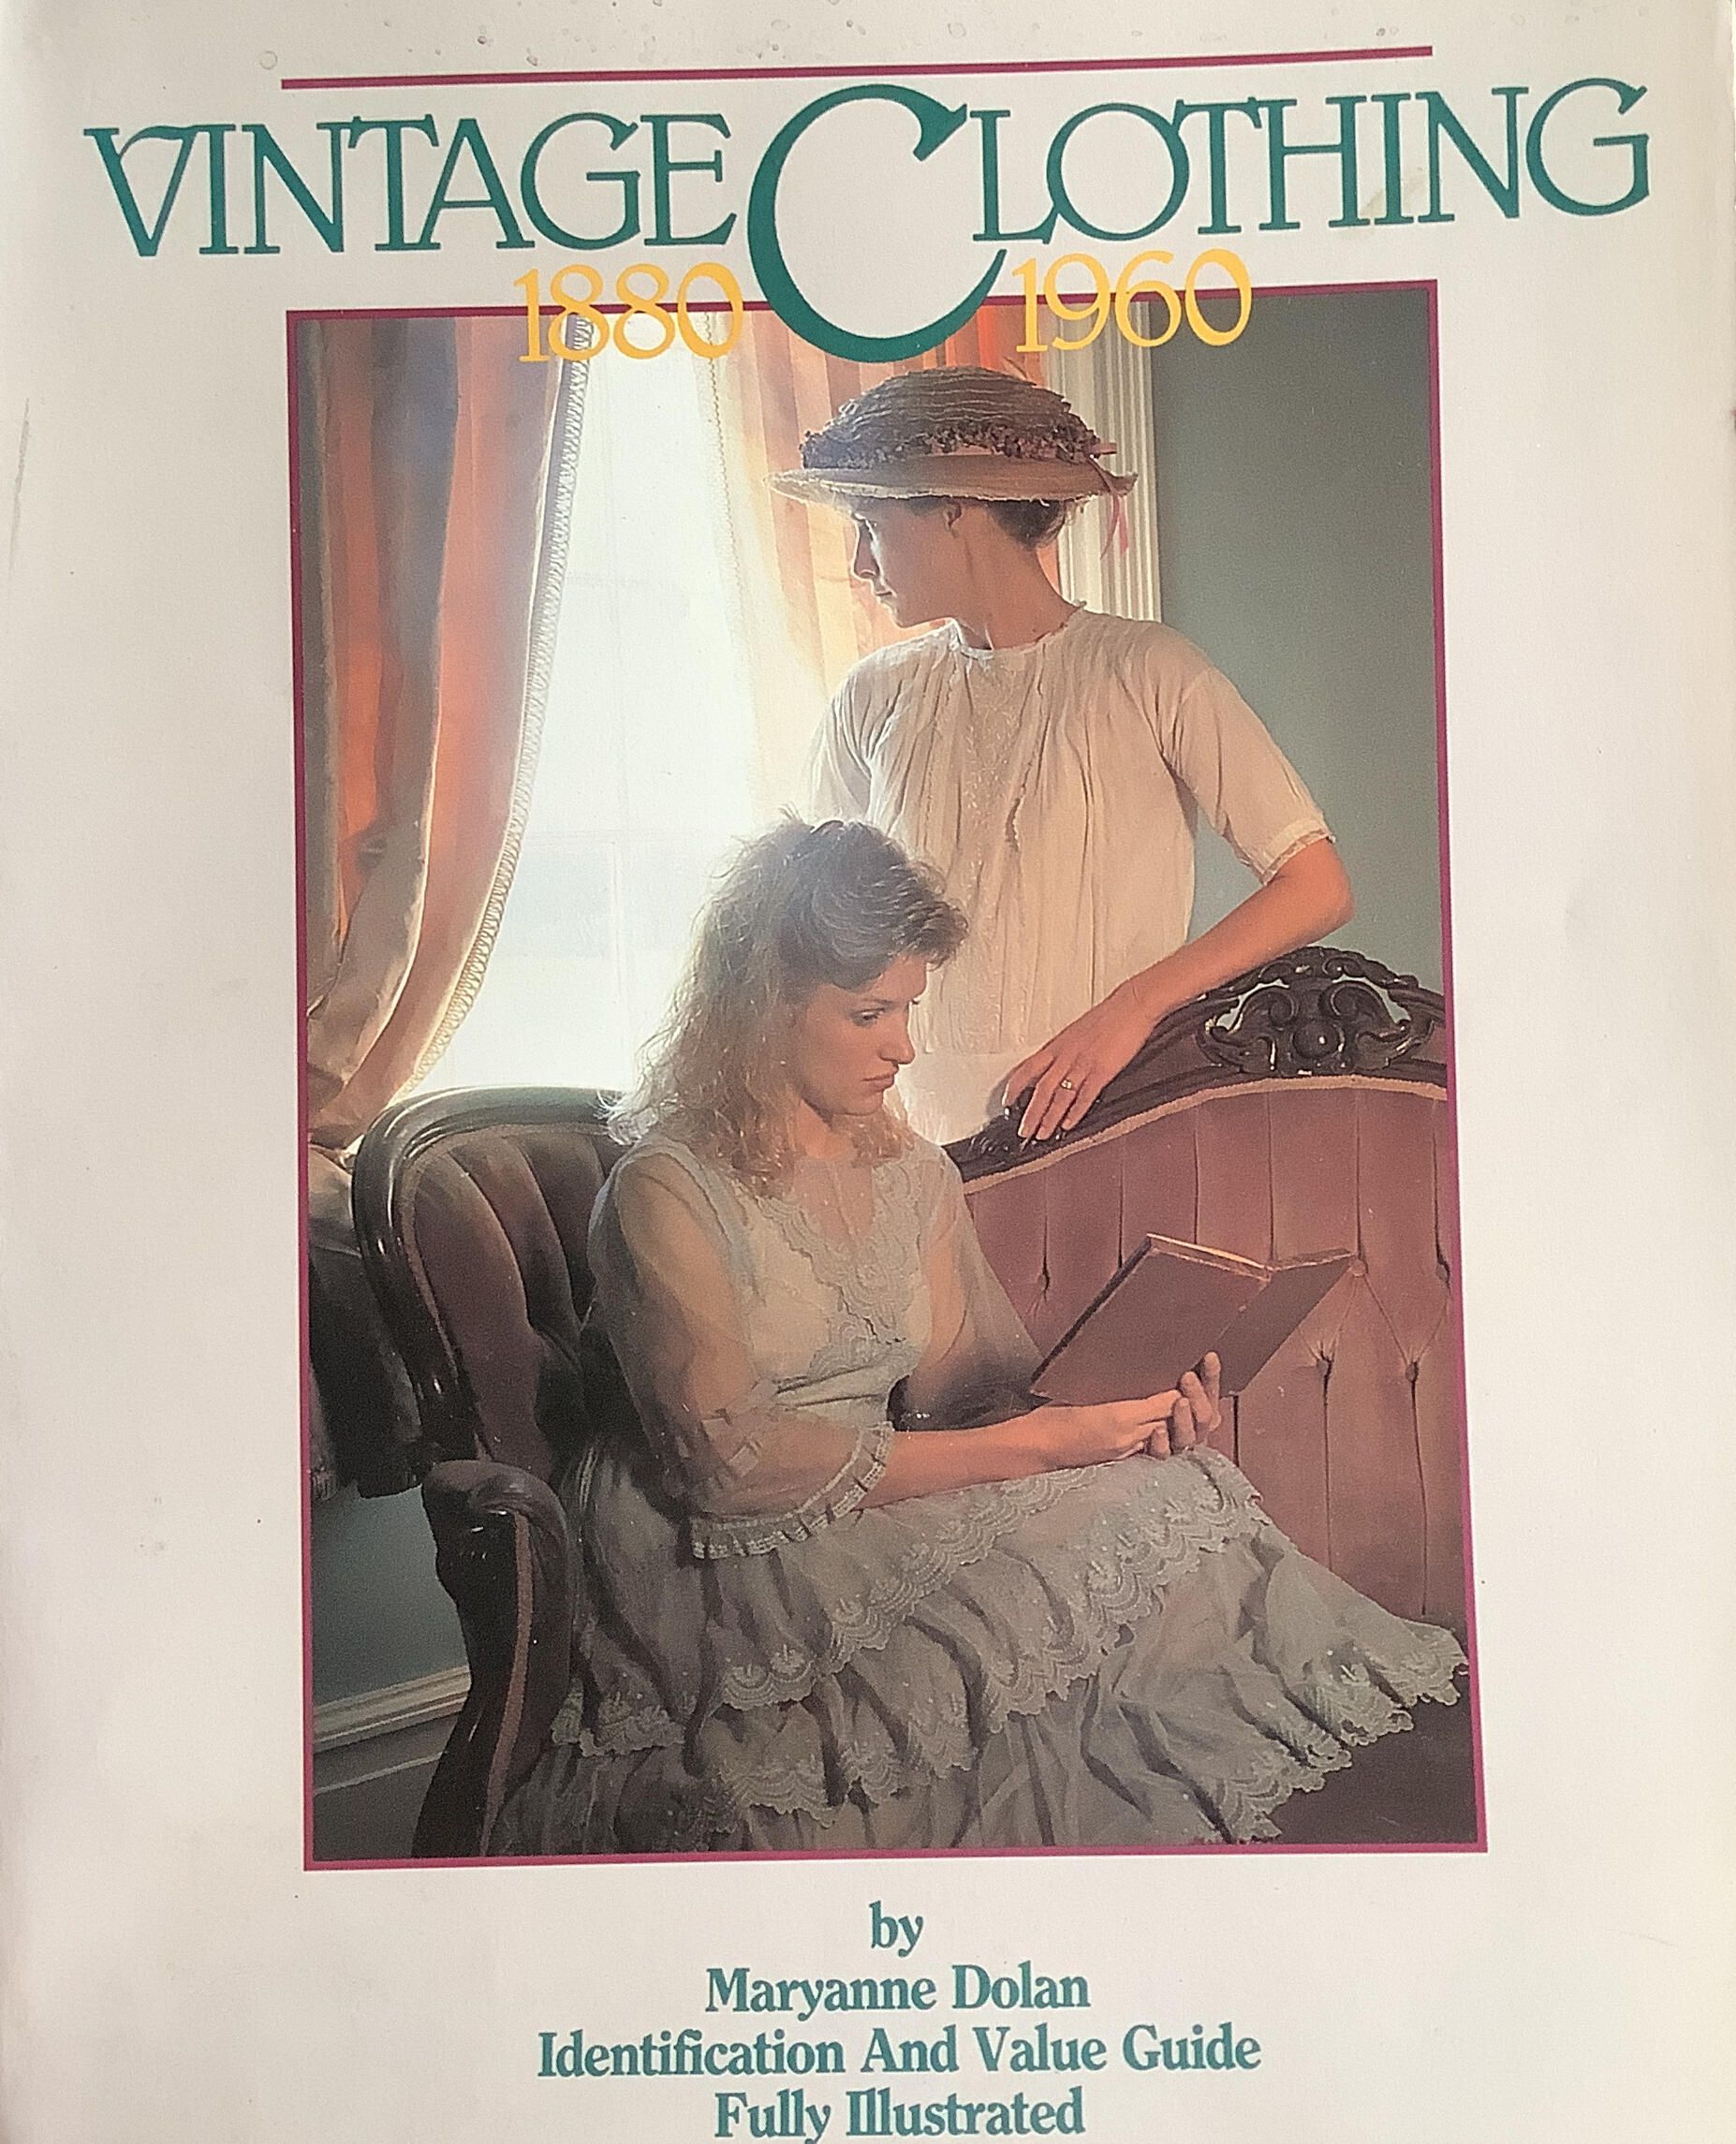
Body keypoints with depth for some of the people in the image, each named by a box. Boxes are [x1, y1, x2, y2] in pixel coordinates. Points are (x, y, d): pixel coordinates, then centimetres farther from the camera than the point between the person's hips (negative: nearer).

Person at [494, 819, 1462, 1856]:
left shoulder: (915, 1175, 12)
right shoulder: (665, 1194, -12)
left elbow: (956, 1383, 5)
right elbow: (736, 1459, -19)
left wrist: (1128, 1405, -16)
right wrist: (1032, 1445, -21)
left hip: (888, 1501, 7)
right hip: (731, 1555, -7)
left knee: (1168, 1490, -20)